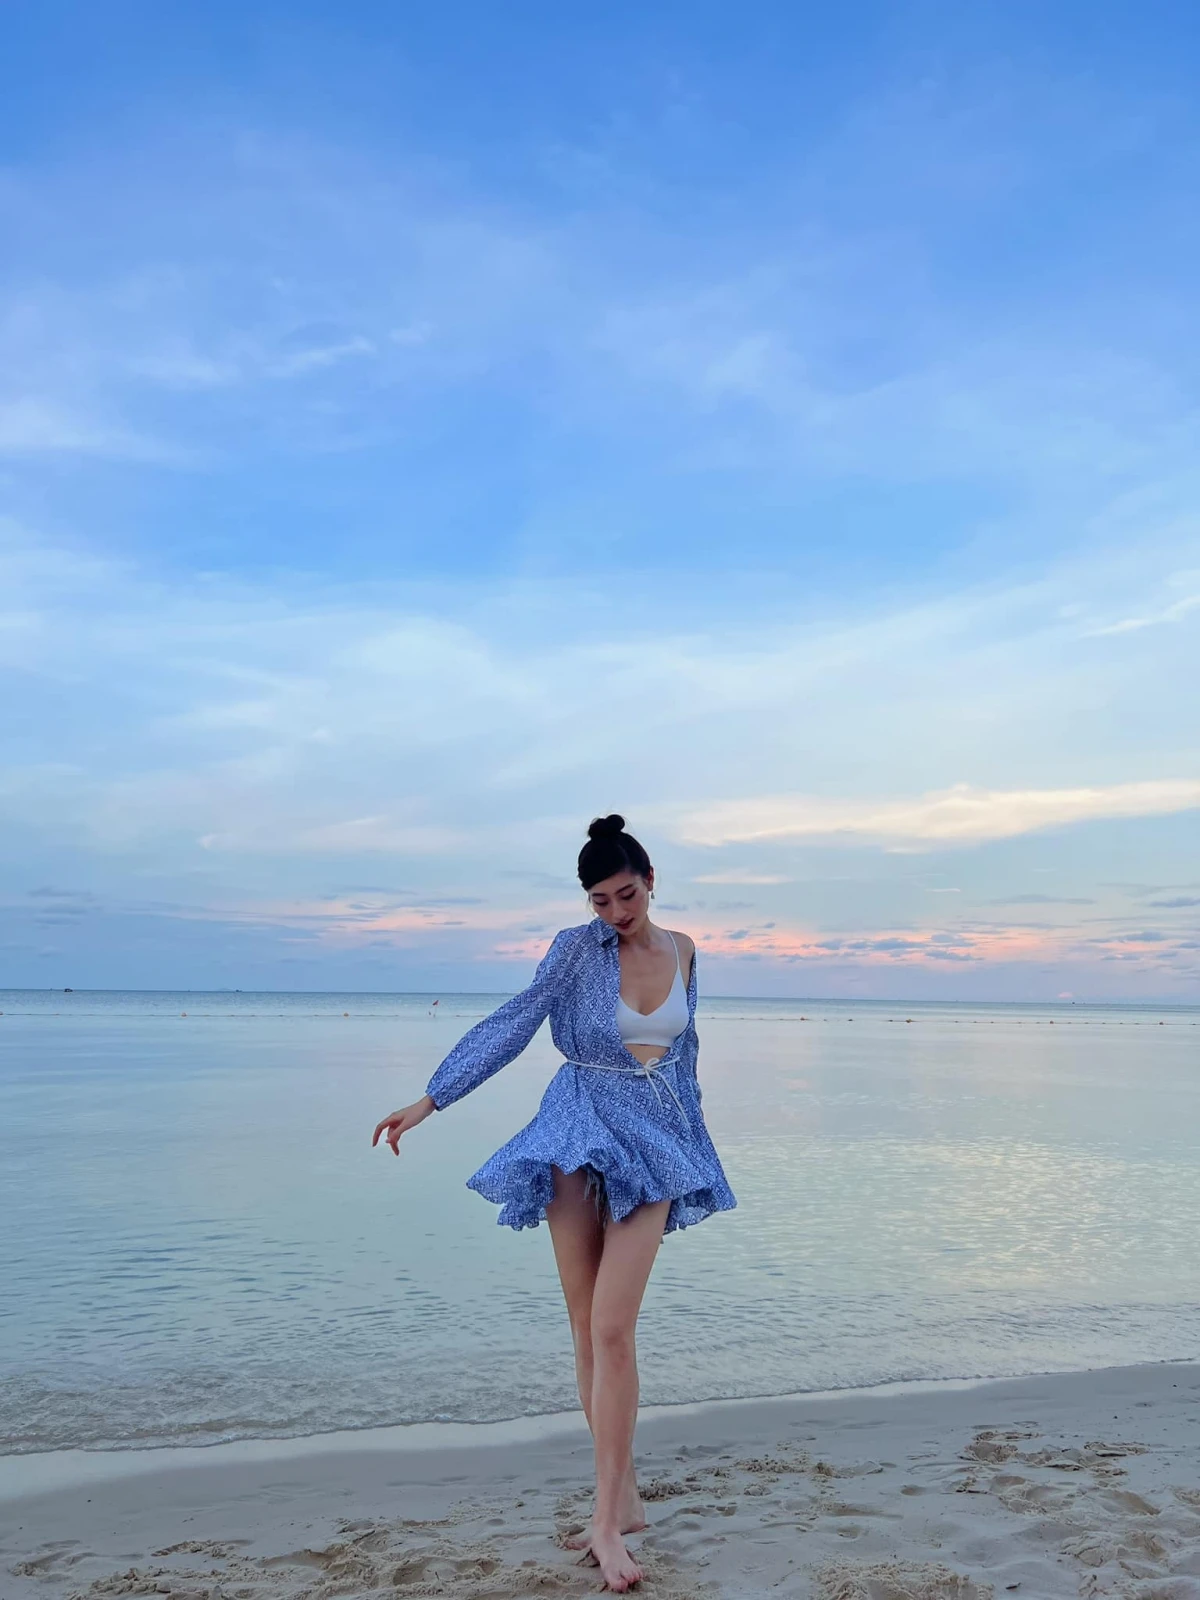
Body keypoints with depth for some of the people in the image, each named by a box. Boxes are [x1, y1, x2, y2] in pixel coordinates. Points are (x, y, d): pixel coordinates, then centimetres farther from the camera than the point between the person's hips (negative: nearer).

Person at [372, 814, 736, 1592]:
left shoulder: (682, 951, 5)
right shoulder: (578, 947, -5)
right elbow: (513, 1023, -9)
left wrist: (689, 1135, 21)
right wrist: (429, 1101, -14)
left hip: (653, 1146, 1)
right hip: (580, 1138, -1)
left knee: (613, 1329, -10)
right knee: (588, 1331, 4)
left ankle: (607, 1517, -4)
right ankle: (624, 1499, 18)